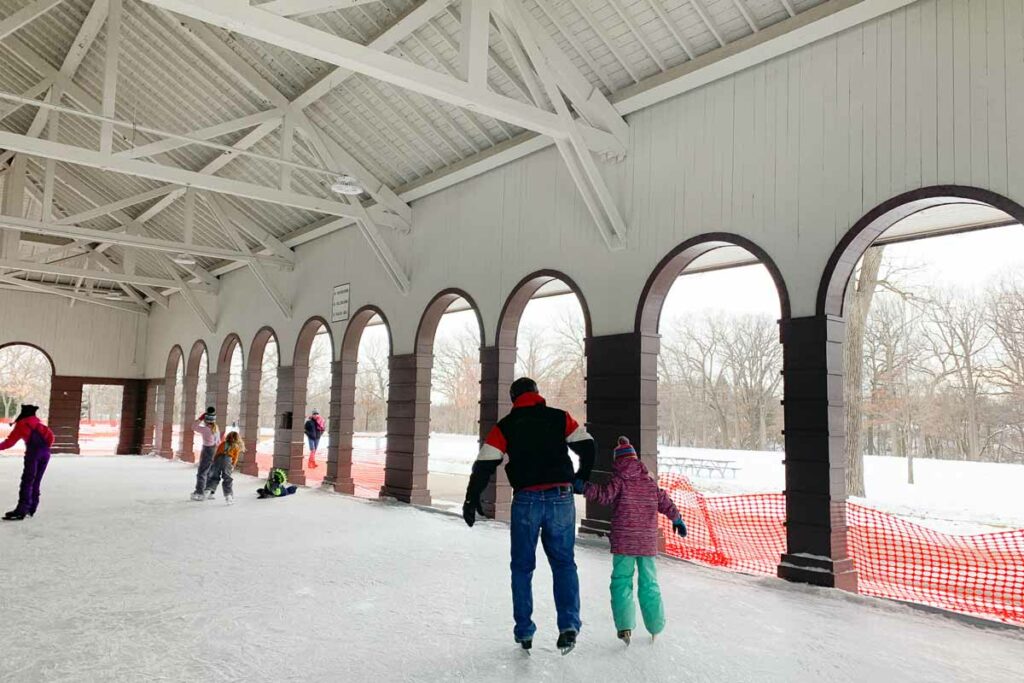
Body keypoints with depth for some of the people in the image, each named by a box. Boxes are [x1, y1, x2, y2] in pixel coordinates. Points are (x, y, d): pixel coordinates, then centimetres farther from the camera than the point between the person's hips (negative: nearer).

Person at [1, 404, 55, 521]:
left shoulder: (21, 424, 11)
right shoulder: (39, 423, 24)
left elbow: (10, 441, 9)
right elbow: (51, 437, 16)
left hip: (33, 452, -5)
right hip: (45, 453, 5)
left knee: (27, 481, -9)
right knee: (36, 481, 13)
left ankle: (21, 510, -17)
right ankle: (31, 509, 14)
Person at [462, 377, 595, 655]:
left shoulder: (505, 427, 5)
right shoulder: (560, 418, 8)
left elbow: (485, 463, -1)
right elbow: (586, 445, 6)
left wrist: (472, 498, 5)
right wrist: (581, 478, 21)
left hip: (526, 501, -1)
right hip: (561, 498, 1)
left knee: (522, 567, 14)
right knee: (564, 563, 12)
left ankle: (524, 632, 16)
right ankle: (569, 624, -3)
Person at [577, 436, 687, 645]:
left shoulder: (619, 481, -4)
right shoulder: (650, 482, 10)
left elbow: (604, 495, -19)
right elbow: (665, 502, 18)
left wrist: (583, 486, -20)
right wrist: (678, 520, 33)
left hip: (624, 541, -4)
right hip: (648, 541, 4)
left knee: (621, 581, 3)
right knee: (649, 582, 15)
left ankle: (625, 625, -8)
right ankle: (656, 626, 23)